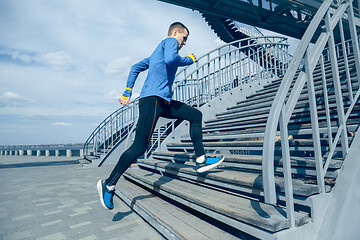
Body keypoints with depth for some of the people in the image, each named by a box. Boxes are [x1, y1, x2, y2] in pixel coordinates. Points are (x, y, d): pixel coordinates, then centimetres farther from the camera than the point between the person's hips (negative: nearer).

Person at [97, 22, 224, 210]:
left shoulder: (158, 51, 31)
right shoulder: (170, 41, 5)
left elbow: (135, 67, 31)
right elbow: (170, 59, -20)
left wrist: (127, 93, 27)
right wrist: (189, 60, -1)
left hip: (163, 101, 11)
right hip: (153, 98, -11)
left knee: (195, 115, 9)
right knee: (140, 146, -13)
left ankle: (201, 161, 8)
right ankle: (108, 184, 0)